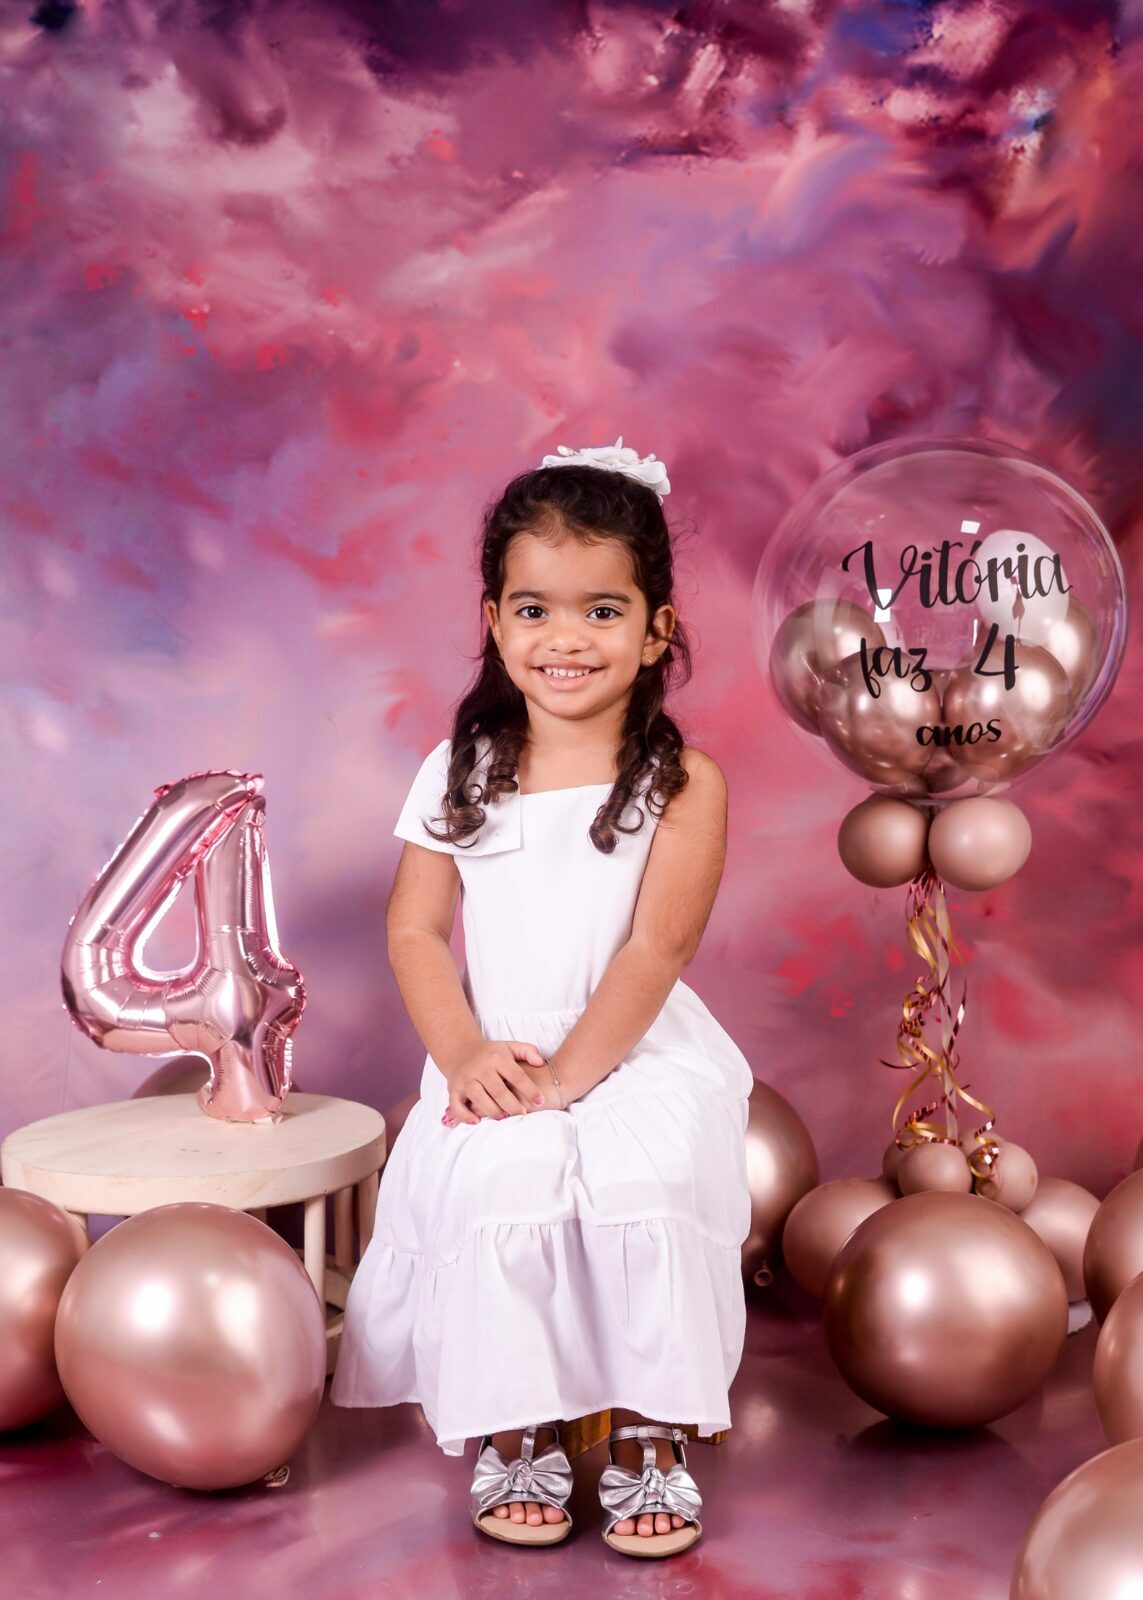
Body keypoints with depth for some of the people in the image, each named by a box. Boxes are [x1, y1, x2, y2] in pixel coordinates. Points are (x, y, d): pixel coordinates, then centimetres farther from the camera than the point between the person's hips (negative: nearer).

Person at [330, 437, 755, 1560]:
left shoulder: (682, 783, -6)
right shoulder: (459, 774, 3)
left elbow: (657, 948, -12)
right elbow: (414, 931, 3)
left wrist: (568, 1075, -17)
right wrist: (465, 1055, -11)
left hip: (641, 1059, -2)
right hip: (496, 1062, 2)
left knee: (647, 1185, -26)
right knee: (492, 1184, -23)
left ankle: (650, 1438, -3)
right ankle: (514, 1437, -2)